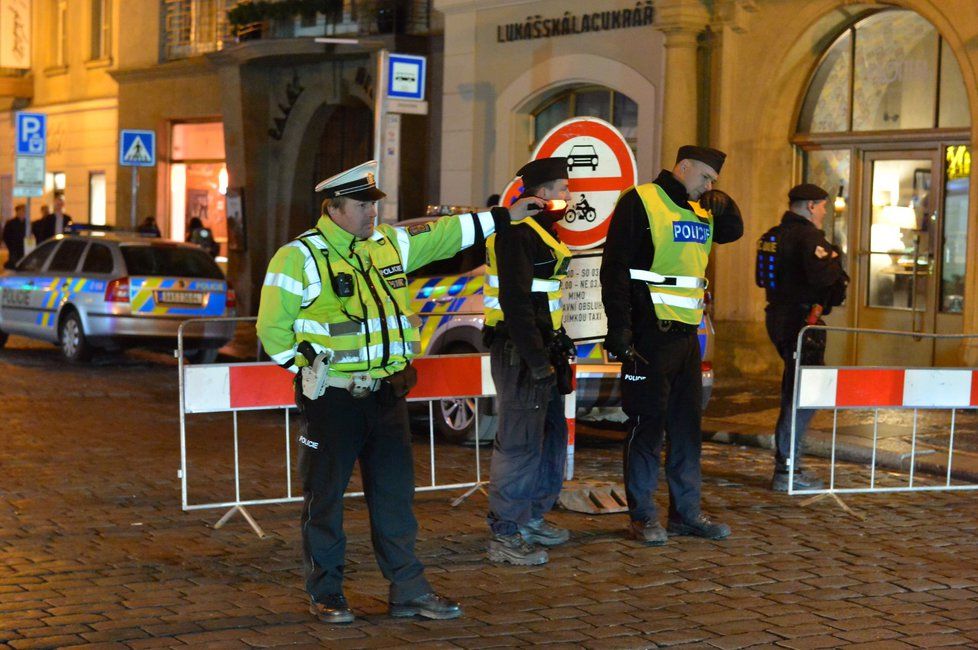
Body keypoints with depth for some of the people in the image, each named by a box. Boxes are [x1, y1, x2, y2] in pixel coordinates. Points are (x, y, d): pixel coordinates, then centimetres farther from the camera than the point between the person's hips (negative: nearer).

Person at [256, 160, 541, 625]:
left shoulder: (389, 244, 10)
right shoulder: (299, 258, -9)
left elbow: (444, 235, 18)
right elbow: (273, 330, -7)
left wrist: (504, 217, 18)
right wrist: (309, 366, -9)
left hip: (386, 395, 6)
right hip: (332, 399, -6)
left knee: (395, 494, 9)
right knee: (324, 497, 4)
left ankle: (409, 591, 17)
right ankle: (324, 594, 17)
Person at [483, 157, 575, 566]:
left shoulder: (539, 230, 18)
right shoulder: (517, 233, -16)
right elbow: (516, 301, -23)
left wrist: (557, 341, 22)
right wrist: (536, 359, -24)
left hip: (539, 350, 11)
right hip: (518, 352, -11)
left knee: (551, 436, 19)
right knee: (520, 443, -8)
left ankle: (531, 519, 31)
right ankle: (504, 536, -3)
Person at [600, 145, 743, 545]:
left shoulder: (700, 210, 15)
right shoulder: (640, 202, -8)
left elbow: (733, 231, 28)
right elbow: (615, 267, -12)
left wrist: (723, 206, 5)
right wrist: (618, 327, -18)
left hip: (686, 333, 8)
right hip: (650, 333, -8)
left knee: (687, 424, 12)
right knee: (647, 423, -2)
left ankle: (686, 512, 20)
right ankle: (642, 515, 6)